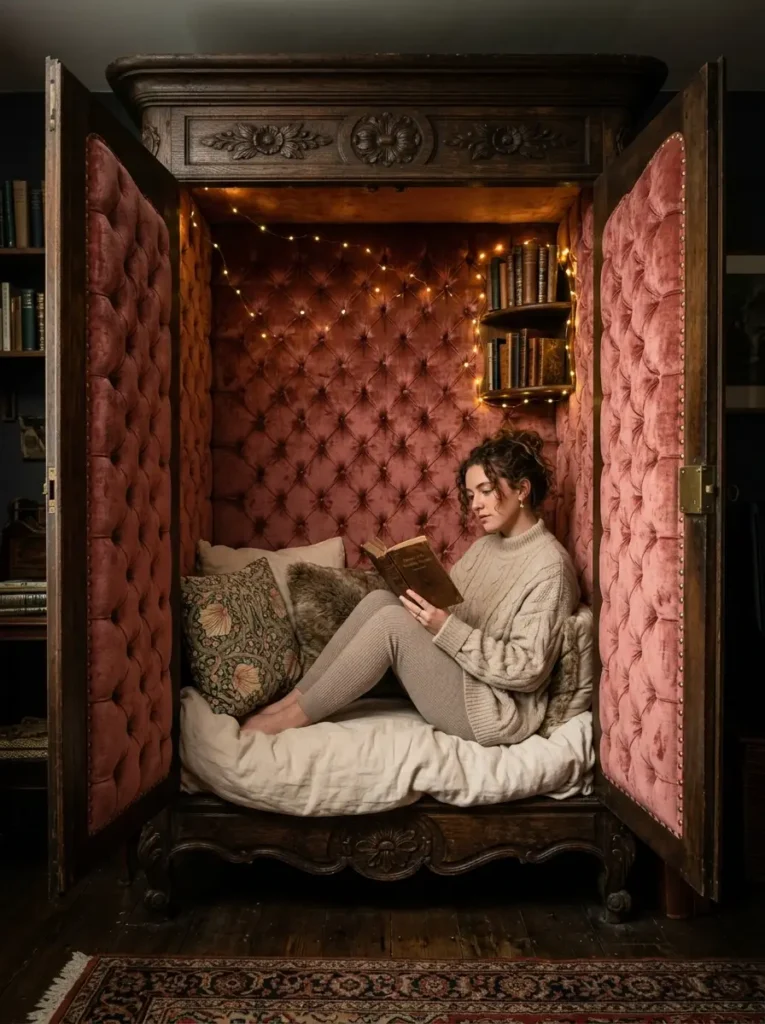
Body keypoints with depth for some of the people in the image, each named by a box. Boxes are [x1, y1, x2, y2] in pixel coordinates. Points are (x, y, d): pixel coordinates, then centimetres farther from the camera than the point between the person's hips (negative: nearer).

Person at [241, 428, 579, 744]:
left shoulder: (549, 566, -15)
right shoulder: (486, 545, 11)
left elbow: (527, 670, -20)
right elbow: (451, 609, 10)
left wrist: (447, 629, -26)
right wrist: (422, 600, -11)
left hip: (496, 709, -8)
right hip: (457, 674, 8)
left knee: (392, 621, -24)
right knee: (380, 599, -12)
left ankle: (292, 717, -12)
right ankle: (291, 700, -8)